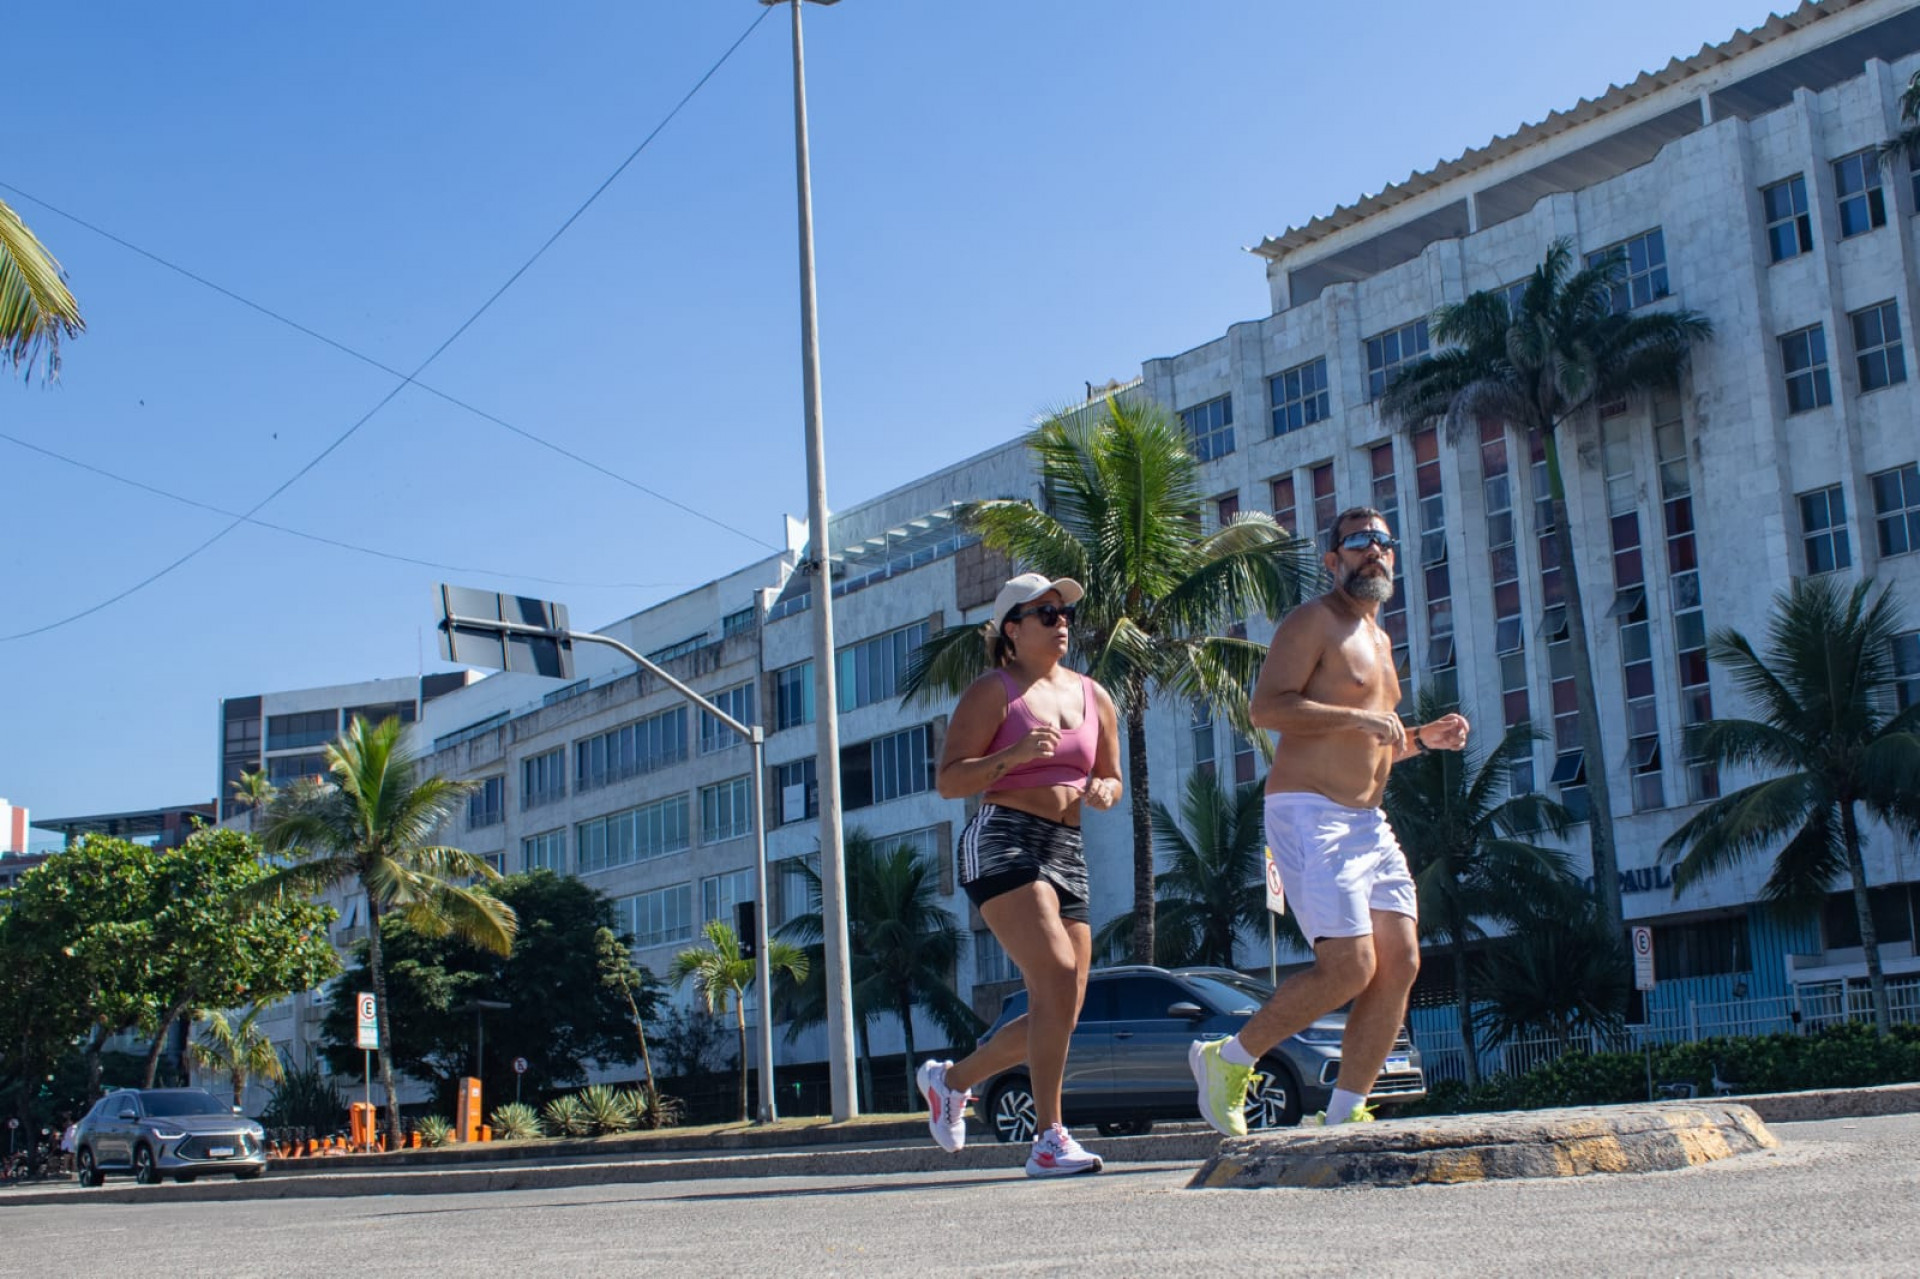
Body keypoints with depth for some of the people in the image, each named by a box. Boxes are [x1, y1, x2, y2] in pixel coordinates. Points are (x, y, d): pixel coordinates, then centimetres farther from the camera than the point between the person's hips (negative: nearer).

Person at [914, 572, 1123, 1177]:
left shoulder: (1094, 697, 18)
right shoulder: (992, 691, 1)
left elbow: (1111, 780, 25)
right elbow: (948, 780, -5)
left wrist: (1102, 790, 1)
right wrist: (1014, 755, -20)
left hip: (1067, 853, 7)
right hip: (1003, 840, -7)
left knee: (1058, 1015, 3)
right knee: (1058, 977, -23)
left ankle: (952, 1078, 26)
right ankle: (1048, 1139, -18)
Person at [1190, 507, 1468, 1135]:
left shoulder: (1378, 640, 23)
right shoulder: (1313, 621, -5)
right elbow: (1267, 707, -19)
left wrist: (1420, 738, 14)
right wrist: (1356, 718, -21)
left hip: (1367, 821, 9)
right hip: (1309, 813, -9)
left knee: (1401, 961, -2)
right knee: (1349, 967, -16)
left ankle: (1344, 1112, 4)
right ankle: (1227, 1060, 1)